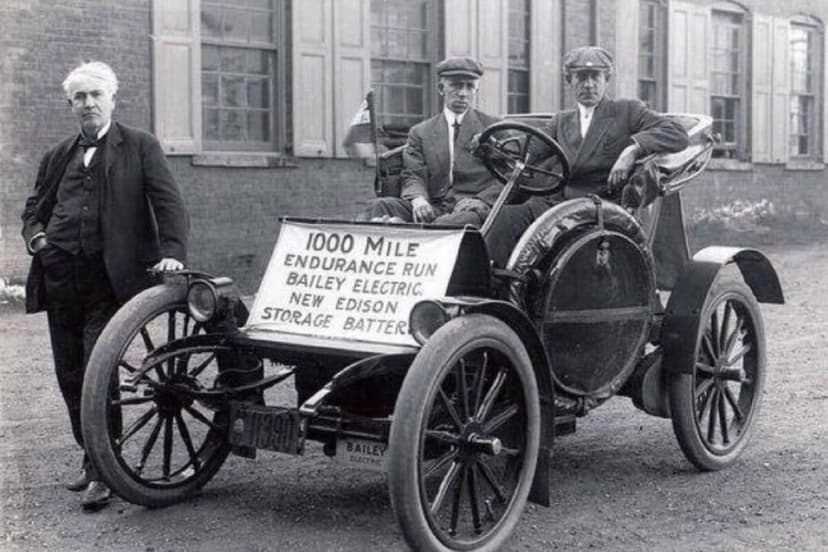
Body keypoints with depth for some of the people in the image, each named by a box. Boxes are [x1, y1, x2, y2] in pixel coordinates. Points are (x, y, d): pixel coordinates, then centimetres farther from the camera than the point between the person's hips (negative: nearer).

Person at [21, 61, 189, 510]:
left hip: (108, 277, -5)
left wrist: (172, 251, -18)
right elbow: (34, 207, 25)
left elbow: (168, 203, -2)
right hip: (60, 278, 5)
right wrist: (36, 236, 2)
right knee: (70, 375, 9)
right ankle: (92, 459, 24)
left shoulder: (140, 147, 6)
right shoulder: (59, 156, 19)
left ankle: (103, 473, -6)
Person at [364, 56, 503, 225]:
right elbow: (412, 175, 9)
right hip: (432, 209, 3)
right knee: (380, 206, -26)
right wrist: (418, 199, -16)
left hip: (471, 210, -2)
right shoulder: (420, 132, 20)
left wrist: (482, 201, -14)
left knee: (469, 218, -42)